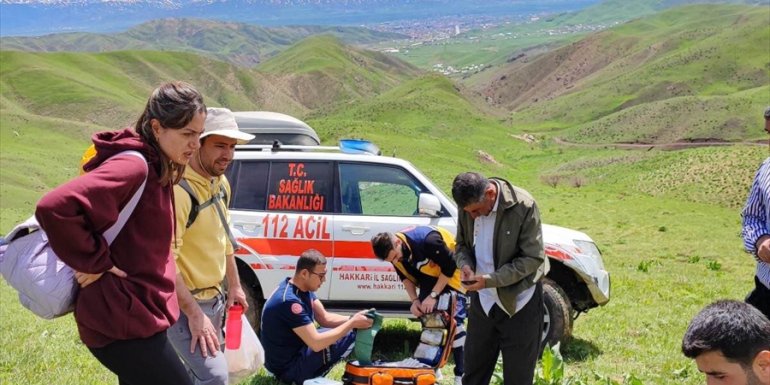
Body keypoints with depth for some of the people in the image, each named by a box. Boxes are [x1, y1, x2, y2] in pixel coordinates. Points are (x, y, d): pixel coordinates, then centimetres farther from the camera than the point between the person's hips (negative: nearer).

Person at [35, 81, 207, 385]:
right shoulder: (133, 167, -20)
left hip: (131, 314, 10)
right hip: (123, 322, -10)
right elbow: (54, 208, -32)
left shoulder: (157, 169, 10)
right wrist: (95, 263, -21)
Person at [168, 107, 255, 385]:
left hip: (213, 298, 9)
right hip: (182, 304, -9)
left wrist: (234, 286, 20)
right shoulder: (179, 190, -25)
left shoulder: (220, 183, 5)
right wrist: (194, 314, -25)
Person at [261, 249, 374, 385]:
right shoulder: (289, 301, -29)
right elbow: (316, 344, -29)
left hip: (295, 350, 10)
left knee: (347, 330, 13)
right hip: (288, 367, -10)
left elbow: (325, 318, 7)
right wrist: (352, 323, -22)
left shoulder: (303, 287, 1)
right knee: (350, 336, -15)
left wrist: (352, 319, -10)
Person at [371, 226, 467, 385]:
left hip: (451, 273, -6)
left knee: (454, 321, -11)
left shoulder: (428, 240, -38)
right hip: (429, 275, 7)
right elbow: (406, 276, 1)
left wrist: (433, 295, -25)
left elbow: (449, 267, -26)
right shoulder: (394, 252, -16)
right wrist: (414, 300, -12)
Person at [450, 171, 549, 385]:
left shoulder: (523, 206, -21)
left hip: (519, 299, -5)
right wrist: (465, 265, -12)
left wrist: (491, 280, -25)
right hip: (482, 299, 5)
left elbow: (532, 258, -18)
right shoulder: (468, 206, -5)